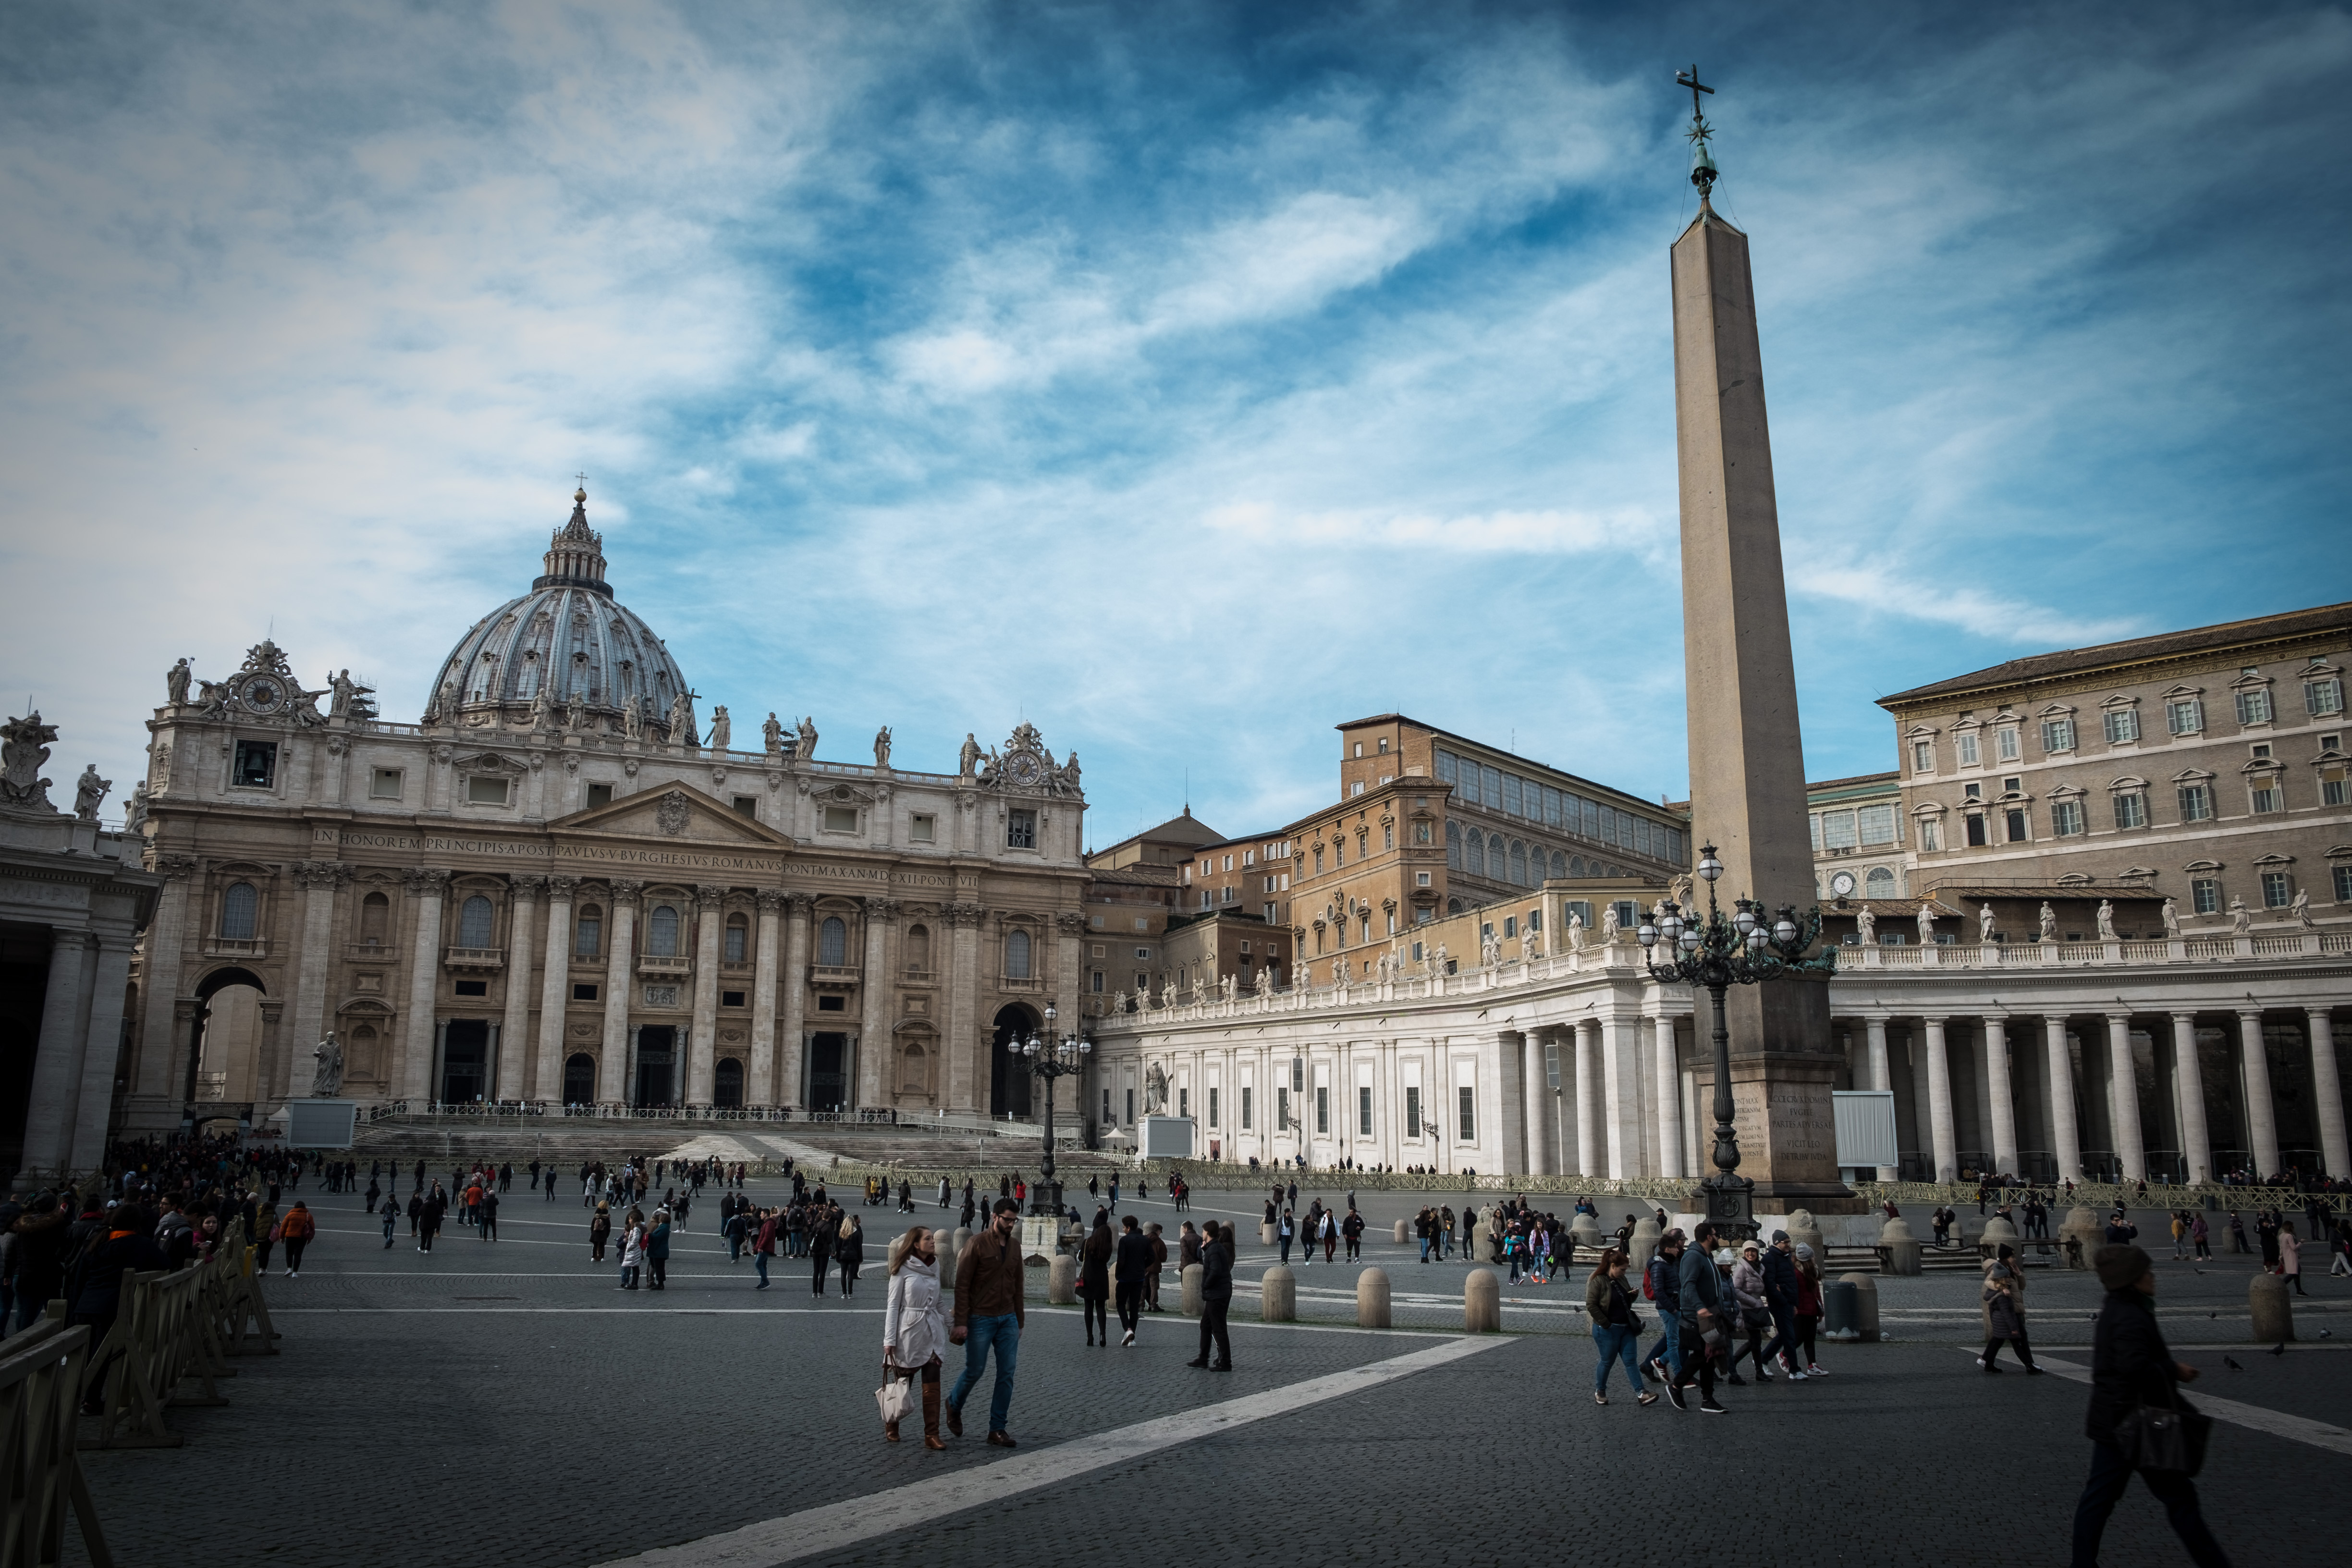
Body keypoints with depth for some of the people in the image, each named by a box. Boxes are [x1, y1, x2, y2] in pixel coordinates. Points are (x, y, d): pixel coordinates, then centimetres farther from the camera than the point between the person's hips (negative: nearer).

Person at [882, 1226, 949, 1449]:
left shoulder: (934, 1266, 9)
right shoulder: (903, 1270, -7)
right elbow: (893, 1305, -6)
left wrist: (949, 1323, 13)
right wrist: (889, 1340, -10)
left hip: (933, 1332, 4)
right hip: (909, 1332, -4)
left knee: (932, 1386, -1)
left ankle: (932, 1435, 2)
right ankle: (891, 1427, 30)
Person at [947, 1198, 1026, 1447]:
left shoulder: (1015, 1247, 10)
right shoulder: (978, 1244, -10)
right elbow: (962, 1285, -12)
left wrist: (1020, 1321, 15)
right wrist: (961, 1323, -16)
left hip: (1008, 1320, 6)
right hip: (980, 1319, -5)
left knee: (1007, 1373, 2)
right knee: (975, 1371, 3)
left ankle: (998, 1429, 10)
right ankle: (954, 1405, 32)